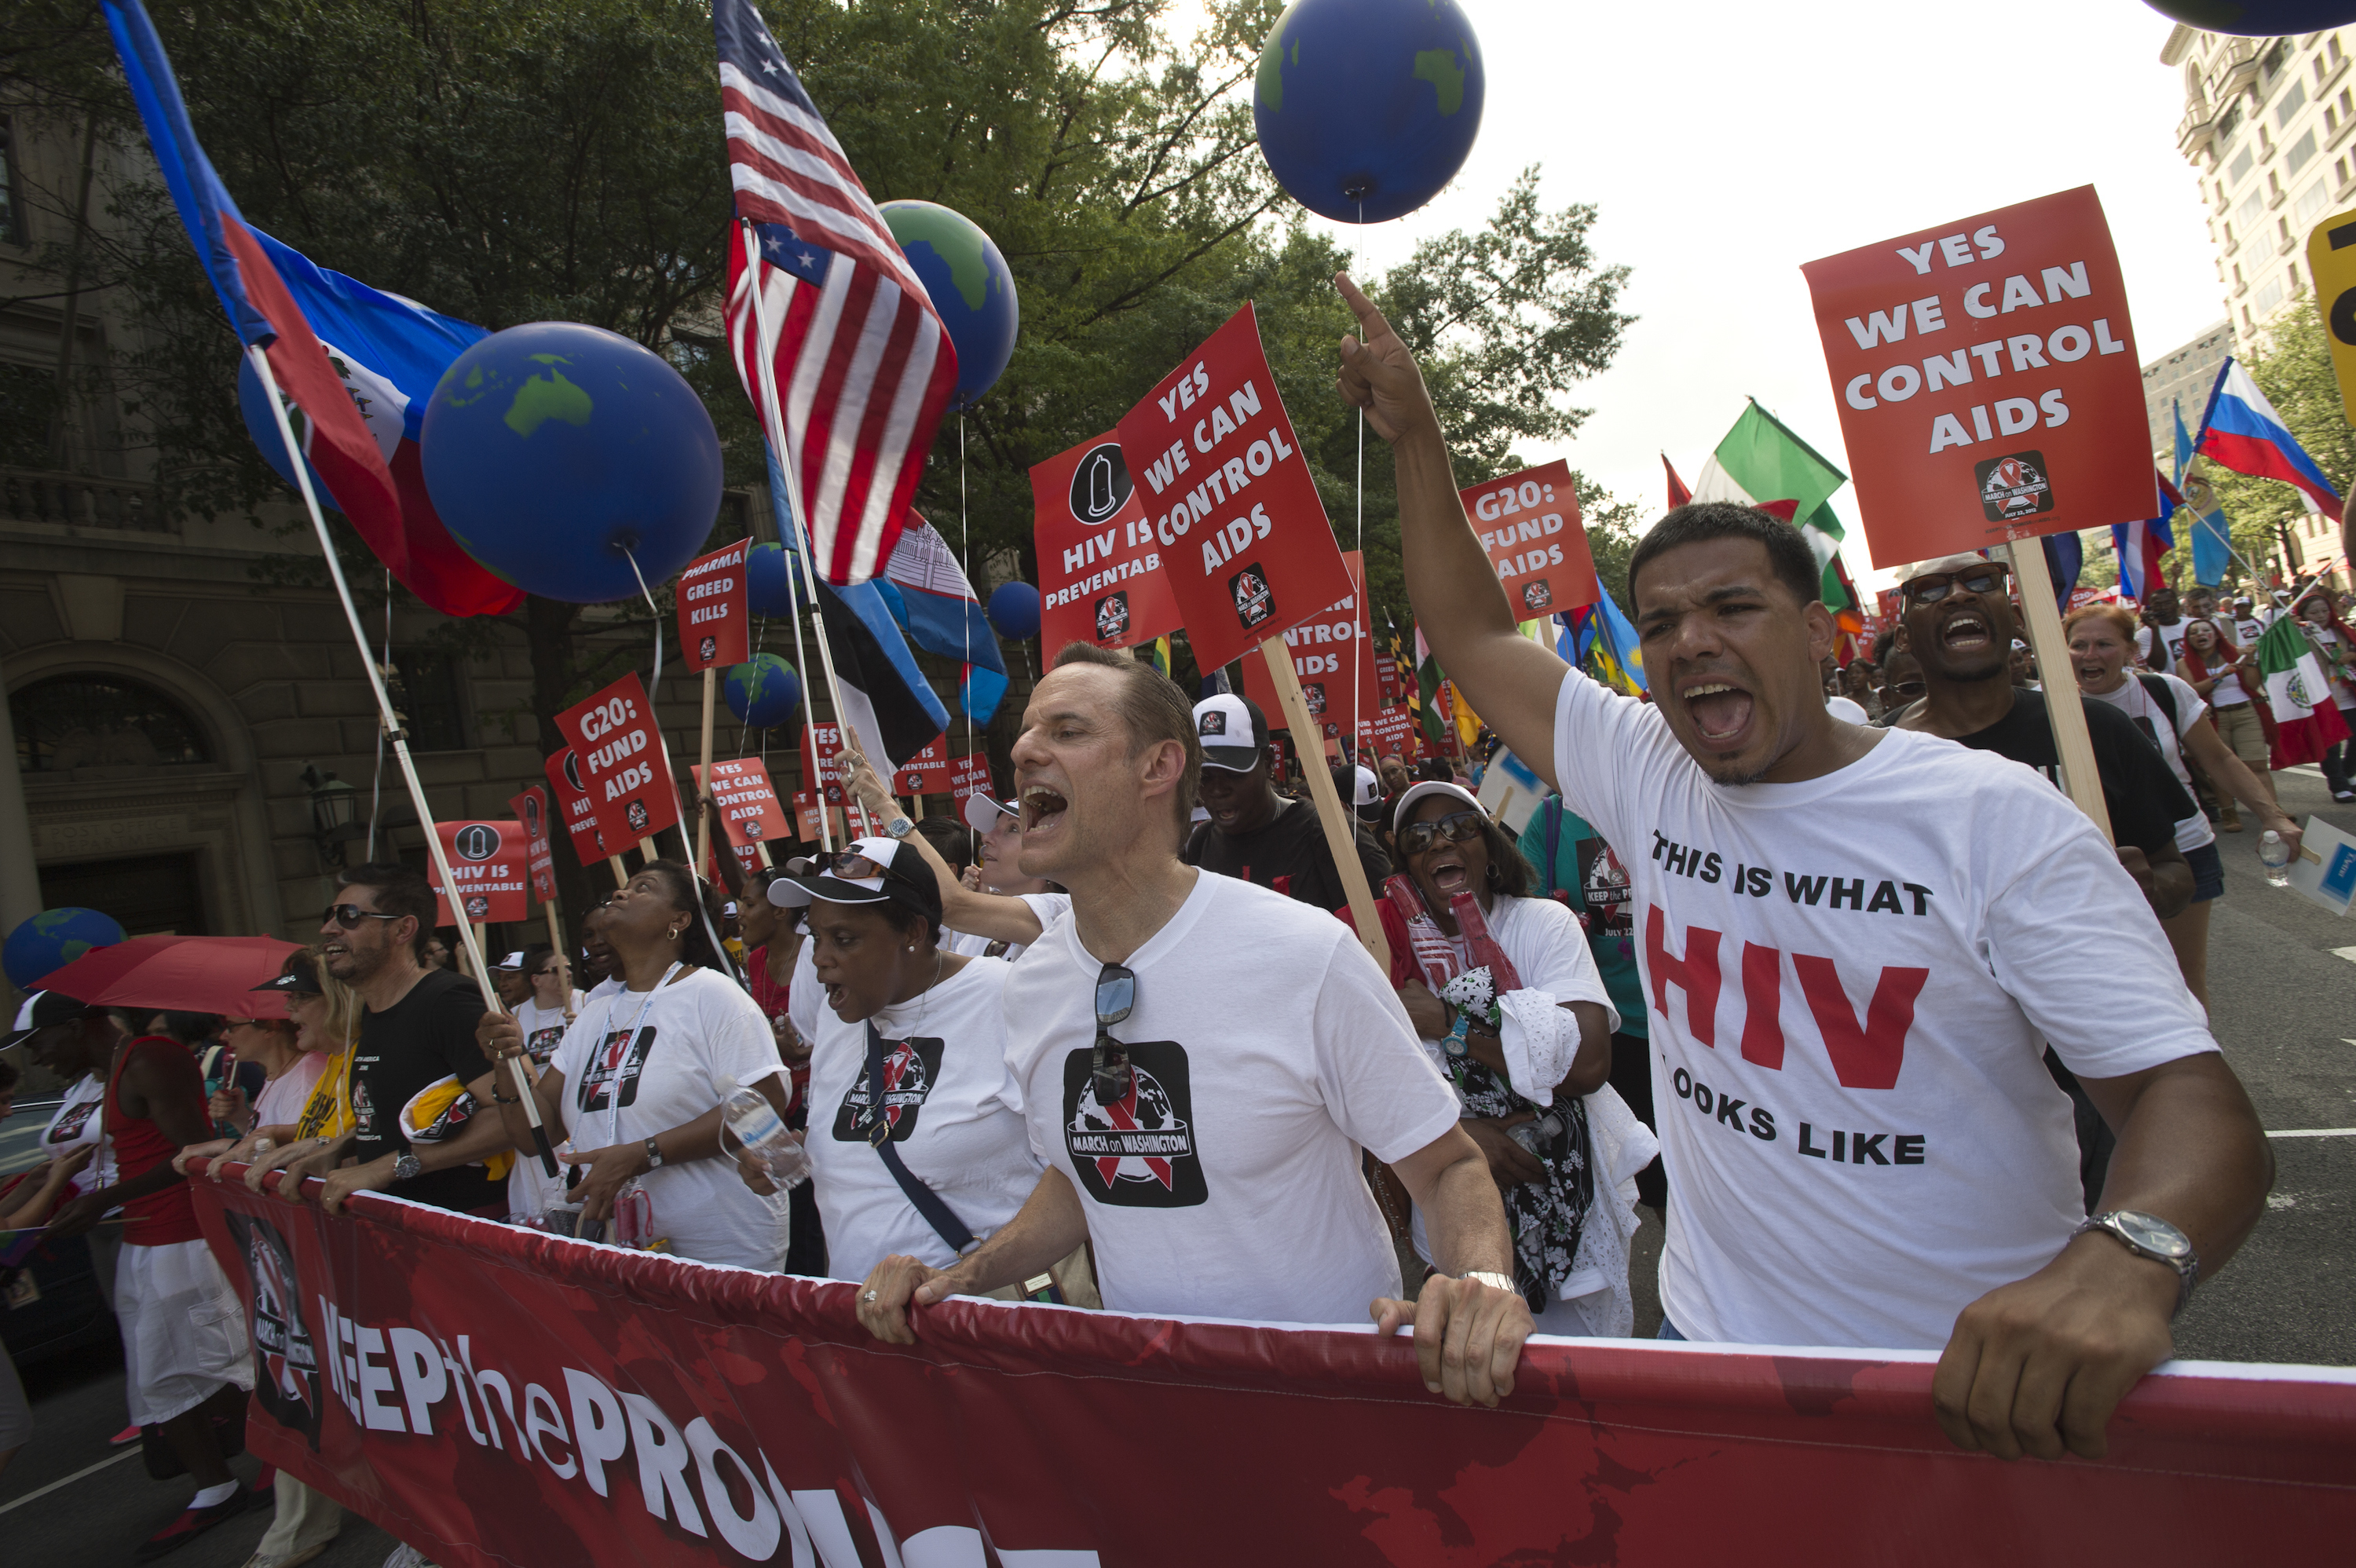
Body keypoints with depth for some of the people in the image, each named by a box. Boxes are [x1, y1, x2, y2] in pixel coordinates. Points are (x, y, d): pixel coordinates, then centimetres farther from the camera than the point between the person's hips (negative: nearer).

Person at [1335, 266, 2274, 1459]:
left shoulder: (1992, 819, -14)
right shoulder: (1646, 779, -3)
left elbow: (2190, 1095, -19)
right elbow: (1471, 635, 0)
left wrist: (2129, 1257, -40)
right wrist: (1414, 435, -4)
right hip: (1714, 1351, 4)